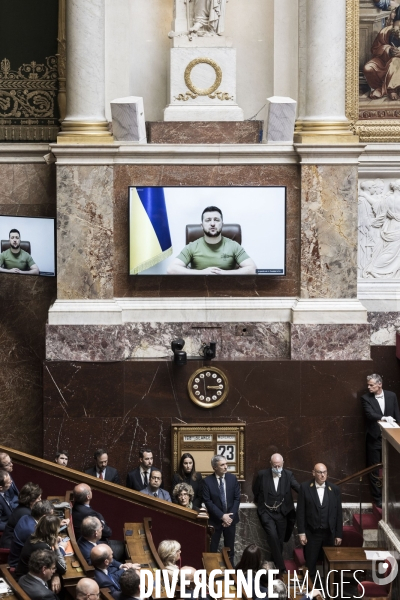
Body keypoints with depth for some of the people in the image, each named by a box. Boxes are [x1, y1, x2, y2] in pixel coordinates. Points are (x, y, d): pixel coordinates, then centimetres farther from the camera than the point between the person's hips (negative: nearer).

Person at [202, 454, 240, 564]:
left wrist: (231, 516, -10)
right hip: (215, 520, -3)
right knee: (212, 548, 2)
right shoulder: (207, 481, -9)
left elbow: (237, 498, 0)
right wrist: (222, 516, -16)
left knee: (230, 548, 12)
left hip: (230, 518, 3)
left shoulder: (232, 478, 0)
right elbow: (208, 502, -12)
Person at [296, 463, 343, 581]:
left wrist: (339, 535, 2)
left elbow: (338, 513, 4)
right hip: (311, 533, -2)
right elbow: (300, 511, -3)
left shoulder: (334, 489, 2)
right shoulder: (305, 487, -3)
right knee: (310, 565, 4)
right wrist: (301, 533, -8)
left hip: (329, 533, 2)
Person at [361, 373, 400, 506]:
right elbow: (370, 414, -20)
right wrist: (384, 418, -37)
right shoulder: (366, 398, -5)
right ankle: (378, 499, 11)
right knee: (375, 470, 3)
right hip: (374, 438, -2)